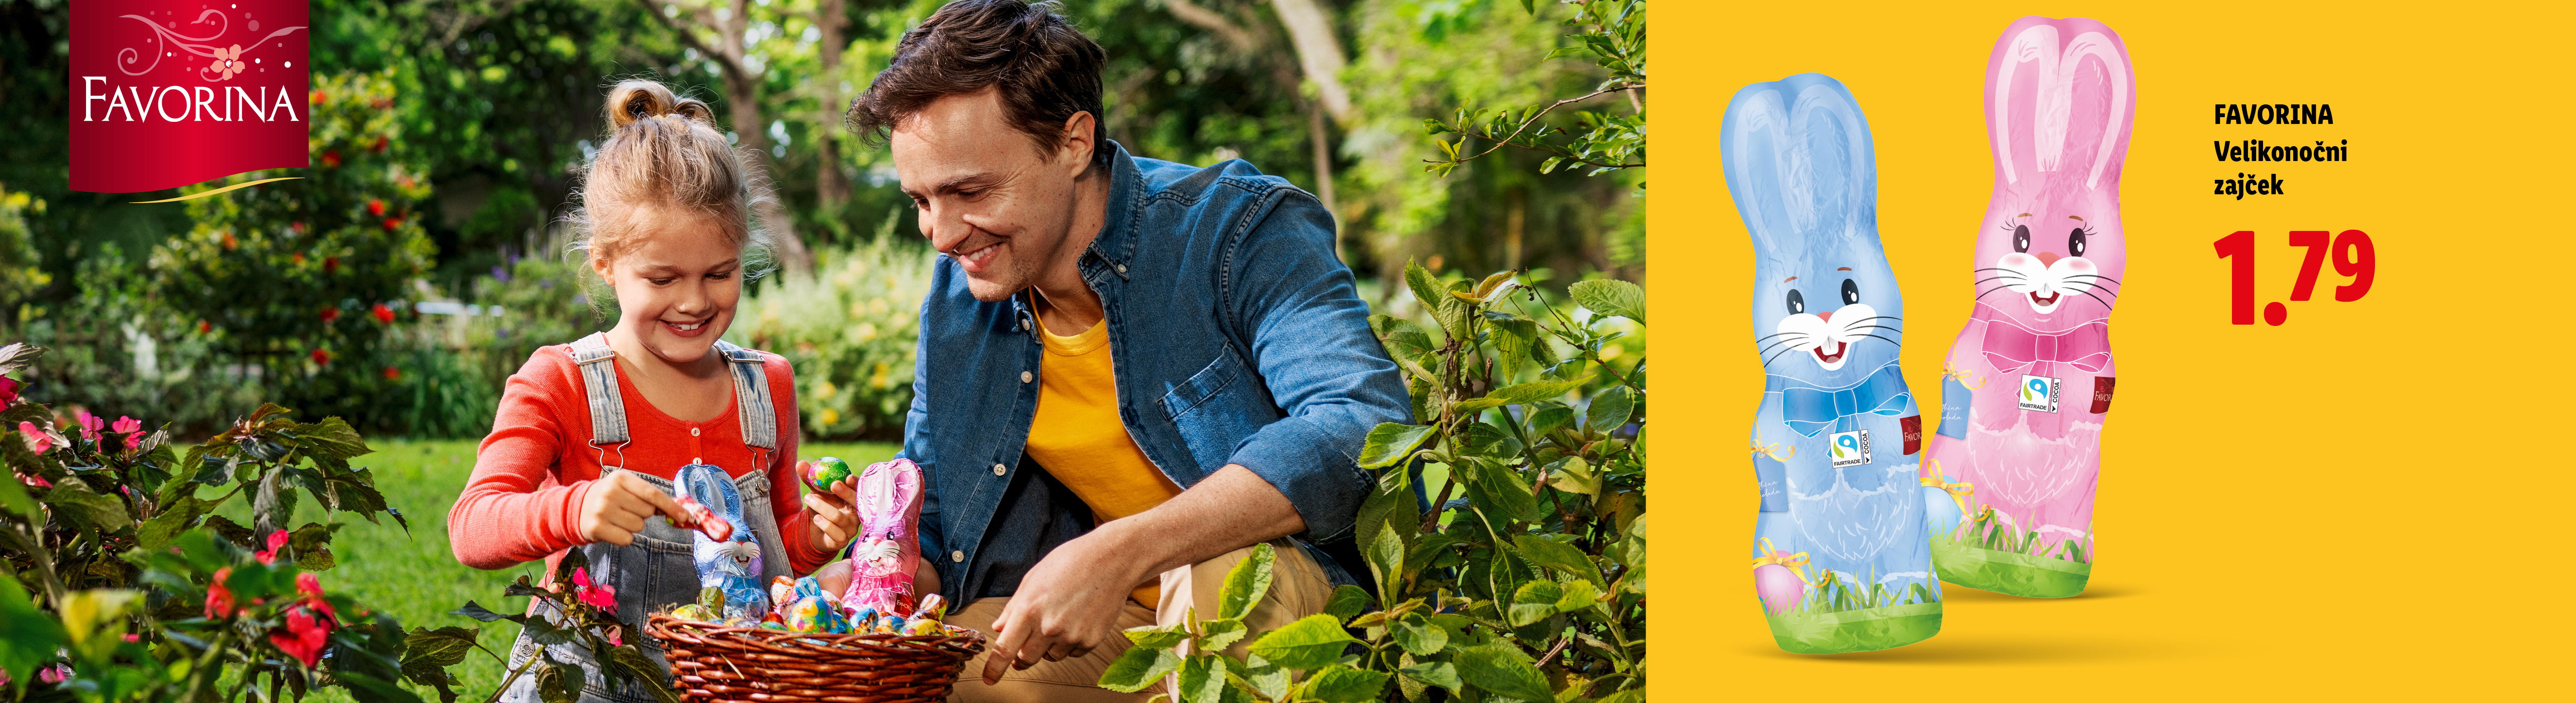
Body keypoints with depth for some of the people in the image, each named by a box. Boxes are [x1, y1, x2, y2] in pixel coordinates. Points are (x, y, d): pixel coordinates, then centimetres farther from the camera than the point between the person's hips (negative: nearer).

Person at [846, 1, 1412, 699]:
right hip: (1117, 624, 5)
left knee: (1227, 575, -38)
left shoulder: (1236, 230, -15)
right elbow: (923, 522, 15)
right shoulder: (956, 301, 5)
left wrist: (1118, 556, -39)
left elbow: (1365, 426, -32)